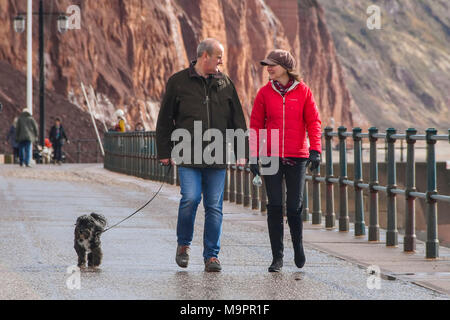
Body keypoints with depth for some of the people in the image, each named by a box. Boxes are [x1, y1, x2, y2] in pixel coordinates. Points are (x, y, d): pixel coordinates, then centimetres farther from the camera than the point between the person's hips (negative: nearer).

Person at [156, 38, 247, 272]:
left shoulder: (225, 84, 12)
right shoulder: (178, 82, 4)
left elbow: (237, 120, 15)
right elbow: (165, 119, 7)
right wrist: (164, 152, 3)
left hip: (217, 157, 3)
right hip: (188, 156, -3)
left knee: (214, 206, 1)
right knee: (190, 199, -15)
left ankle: (212, 255, 9)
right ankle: (183, 244, 9)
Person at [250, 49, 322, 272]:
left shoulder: (303, 91, 1)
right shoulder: (265, 93, 4)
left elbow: (313, 121, 1)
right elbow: (256, 125, 6)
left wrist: (315, 150, -10)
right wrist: (254, 156, 0)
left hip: (297, 157, -1)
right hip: (271, 157, 1)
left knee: (294, 207, -1)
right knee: (274, 207, -2)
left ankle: (298, 246, 25)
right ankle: (277, 257, 4)